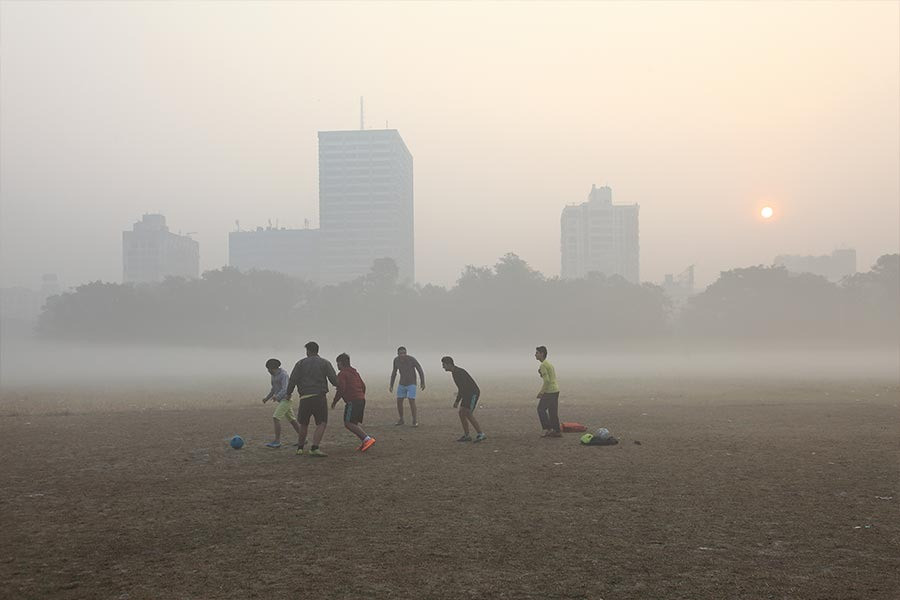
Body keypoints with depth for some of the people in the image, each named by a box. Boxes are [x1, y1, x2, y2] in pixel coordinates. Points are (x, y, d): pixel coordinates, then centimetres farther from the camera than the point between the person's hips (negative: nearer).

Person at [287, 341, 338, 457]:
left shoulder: (300, 363, 8)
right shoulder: (325, 363, 6)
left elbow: (292, 380, 3)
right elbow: (334, 380, 0)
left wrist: (289, 393, 16)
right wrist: (338, 386, 21)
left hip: (304, 398, 3)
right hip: (319, 397, -2)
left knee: (303, 424, 18)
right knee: (322, 424, -5)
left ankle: (300, 448, 27)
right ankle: (314, 448, -21)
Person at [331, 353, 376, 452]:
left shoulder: (342, 373, -5)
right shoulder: (355, 372, 22)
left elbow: (341, 389, -14)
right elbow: (363, 386, 24)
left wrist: (334, 401, -5)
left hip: (352, 401, -9)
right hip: (361, 400, 9)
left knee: (348, 423, -11)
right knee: (357, 423, 16)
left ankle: (367, 439, -23)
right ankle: (365, 442, 1)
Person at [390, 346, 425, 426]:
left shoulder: (412, 359, -24)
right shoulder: (396, 359, -9)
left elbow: (420, 369, -14)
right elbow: (394, 372, 5)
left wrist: (423, 383, -13)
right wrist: (391, 385, 6)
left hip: (411, 384, -4)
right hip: (402, 384, 4)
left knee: (411, 401, -16)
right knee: (399, 402, -1)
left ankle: (415, 421, -1)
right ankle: (401, 420, 18)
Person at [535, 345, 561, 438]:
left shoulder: (543, 365, -14)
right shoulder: (548, 363, 17)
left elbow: (547, 380, -22)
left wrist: (541, 392, -15)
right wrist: (542, 391, 21)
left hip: (549, 391, -9)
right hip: (556, 389, 9)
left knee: (541, 409, -1)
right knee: (553, 411, 11)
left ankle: (548, 429, -2)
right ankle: (556, 431, 13)